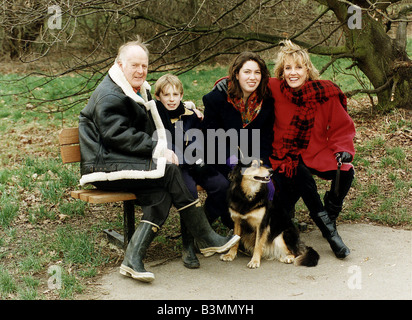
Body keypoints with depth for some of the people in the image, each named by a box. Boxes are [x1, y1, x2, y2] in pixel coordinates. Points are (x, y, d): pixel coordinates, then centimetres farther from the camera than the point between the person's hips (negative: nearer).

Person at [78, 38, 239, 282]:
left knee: (162, 194, -20)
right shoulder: (109, 95, -11)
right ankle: (206, 239, -16)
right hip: (104, 167, -9)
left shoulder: (141, 91, 21)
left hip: (127, 162, 9)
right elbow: (119, 135, -20)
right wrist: (157, 149, -20)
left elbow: (150, 131, 26)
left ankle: (133, 259, -22)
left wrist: (162, 150, 6)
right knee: (170, 171, -24)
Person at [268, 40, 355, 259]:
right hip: (284, 155, -2)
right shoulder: (274, 90, -12)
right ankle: (329, 232, -18)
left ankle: (330, 219, 4)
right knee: (301, 176, -32)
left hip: (316, 153, 2)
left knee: (345, 173, -24)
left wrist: (343, 150, -15)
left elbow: (342, 127, 0)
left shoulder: (326, 93, -9)